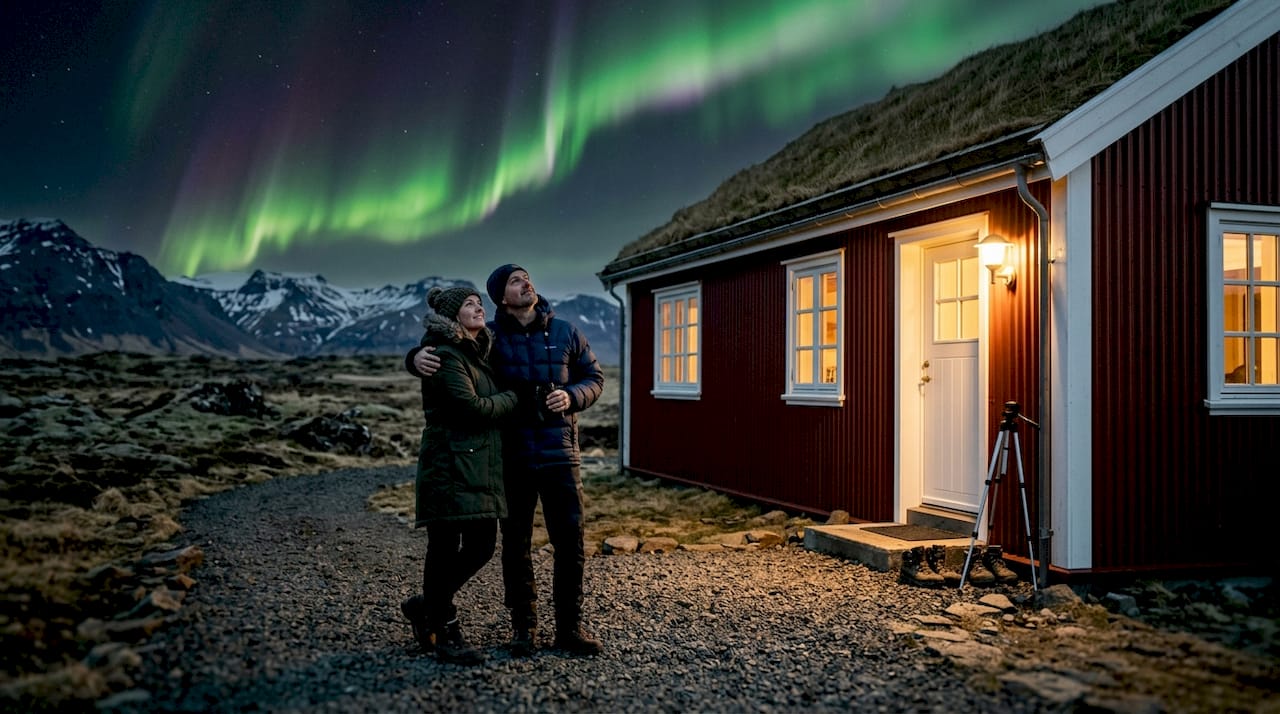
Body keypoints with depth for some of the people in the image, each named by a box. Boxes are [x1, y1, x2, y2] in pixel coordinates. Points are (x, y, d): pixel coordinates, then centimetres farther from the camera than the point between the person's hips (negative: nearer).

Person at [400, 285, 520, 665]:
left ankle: (425, 606, 28)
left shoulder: (476, 354, 19)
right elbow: (471, 407, -18)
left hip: (480, 467, 9)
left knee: (482, 545, 9)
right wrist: (512, 399, -6)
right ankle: (445, 633, 12)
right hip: (450, 466, -9)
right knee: (445, 548, 0)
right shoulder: (445, 356, -10)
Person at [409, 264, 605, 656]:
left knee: (570, 542, 2)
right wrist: (418, 358, -22)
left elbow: (594, 377, 11)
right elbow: (445, 353, 1)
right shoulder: (490, 337, -1)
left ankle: (570, 627, 15)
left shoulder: (564, 332, 4)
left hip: (559, 453, 1)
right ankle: (523, 626, 22)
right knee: (516, 545, 8)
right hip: (512, 457, -1)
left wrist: (571, 396, -9)